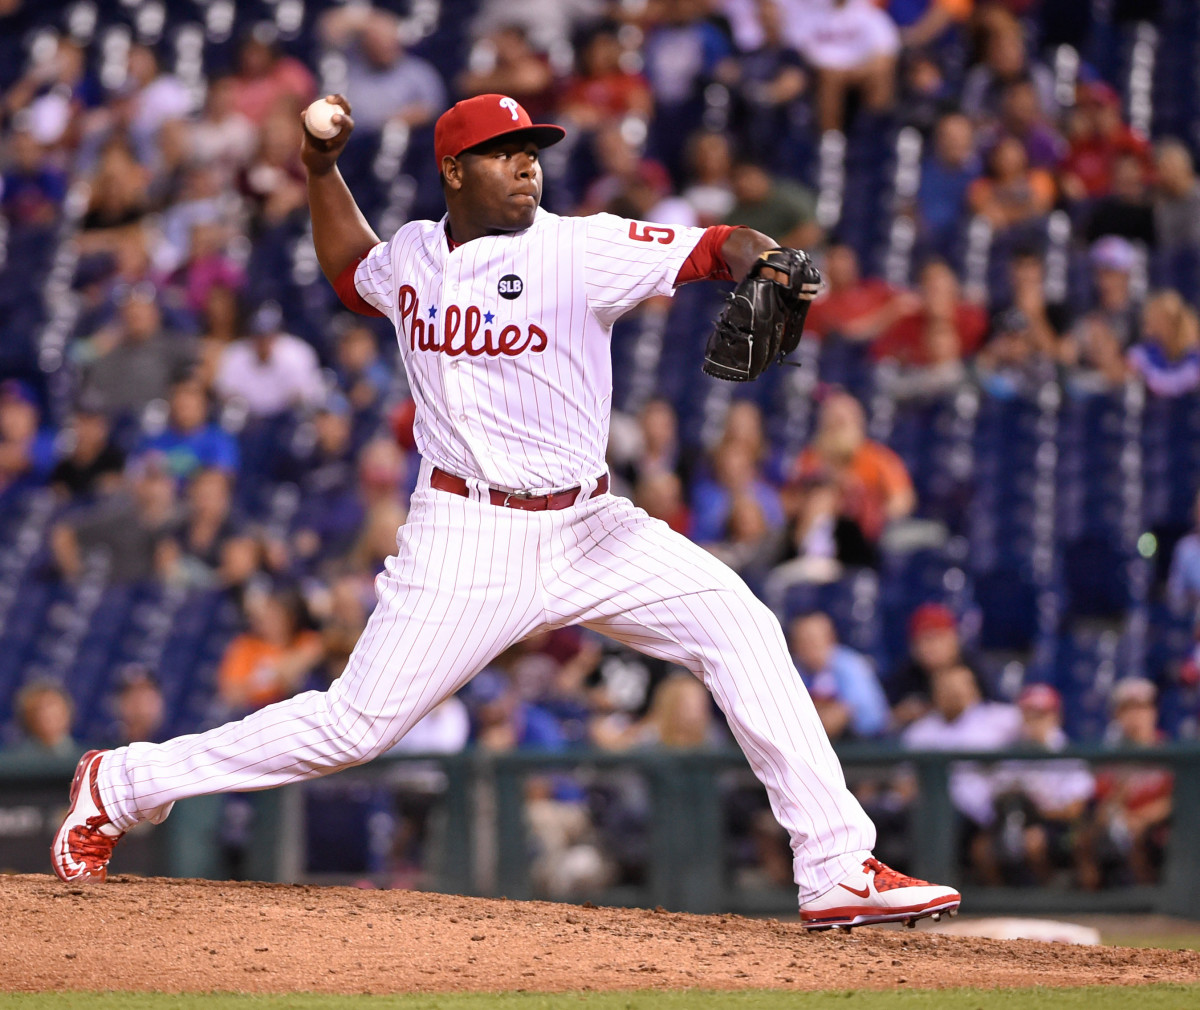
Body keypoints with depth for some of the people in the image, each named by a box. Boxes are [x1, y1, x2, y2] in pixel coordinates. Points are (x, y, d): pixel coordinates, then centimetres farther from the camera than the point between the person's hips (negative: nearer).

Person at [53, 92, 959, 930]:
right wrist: (322, 172, 18)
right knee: (356, 724, -4)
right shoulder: (412, 256, 5)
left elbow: (713, 248, -19)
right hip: (467, 539, 0)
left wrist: (761, 261, -41)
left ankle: (839, 870, -14)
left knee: (738, 625, -17)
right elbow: (349, 270, 30)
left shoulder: (580, 249, -6)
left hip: (586, 529, 0)